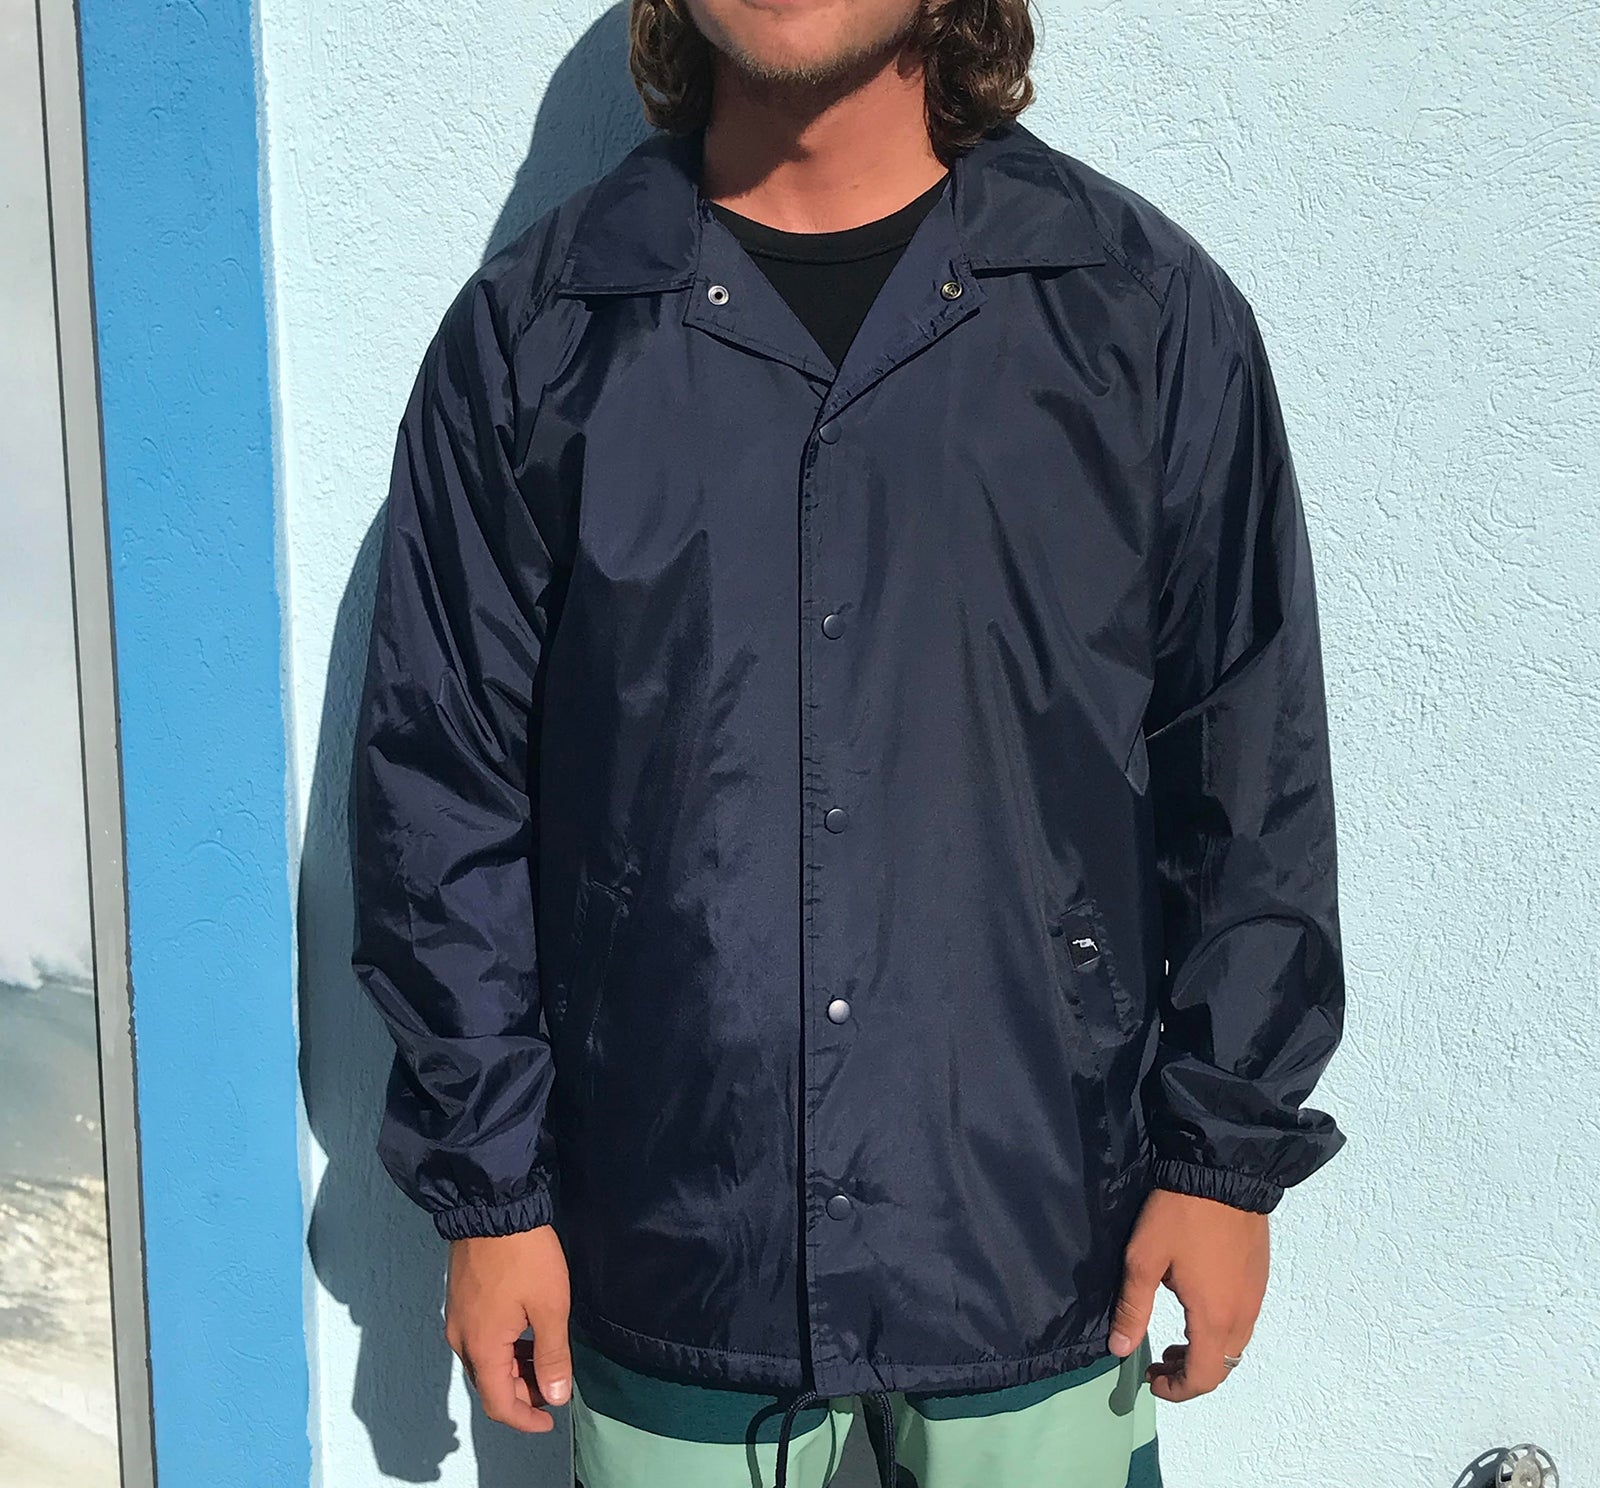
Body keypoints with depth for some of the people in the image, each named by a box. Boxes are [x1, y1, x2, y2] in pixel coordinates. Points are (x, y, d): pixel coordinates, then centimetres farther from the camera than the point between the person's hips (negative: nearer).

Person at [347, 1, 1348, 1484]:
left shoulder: (1148, 311, -2)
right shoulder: (531, 334, -1)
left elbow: (1252, 775, 1)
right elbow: (441, 793, 1)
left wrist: (1228, 1153, 1)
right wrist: (489, 1188, 1)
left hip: (1042, 1243, 0)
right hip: (666, 1245, 1)